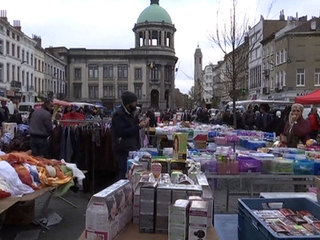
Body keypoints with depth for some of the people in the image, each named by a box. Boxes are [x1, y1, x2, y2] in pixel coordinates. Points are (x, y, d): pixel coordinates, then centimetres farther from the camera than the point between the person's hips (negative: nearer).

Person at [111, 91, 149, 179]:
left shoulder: (131, 112, 14)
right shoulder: (118, 115, -16)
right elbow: (122, 133, -24)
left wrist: (142, 123, 4)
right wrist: (138, 126, -23)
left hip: (132, 148, 9)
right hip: (123, 151, -9)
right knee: (124, 175, -4)